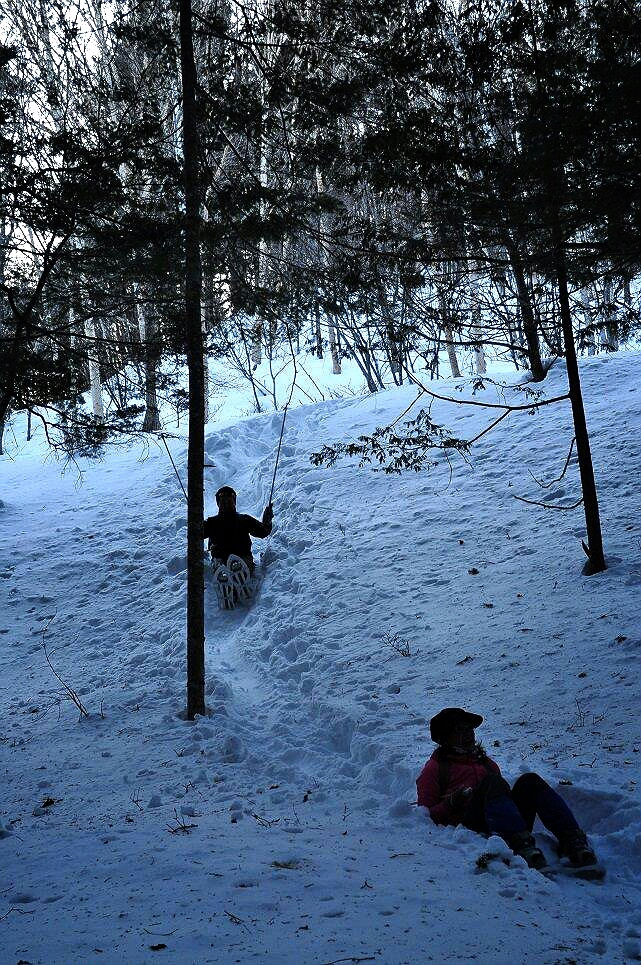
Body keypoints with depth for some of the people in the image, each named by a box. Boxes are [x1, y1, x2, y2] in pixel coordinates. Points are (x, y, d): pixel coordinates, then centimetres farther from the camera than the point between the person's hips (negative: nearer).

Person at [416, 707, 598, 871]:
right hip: (468, 823, -5)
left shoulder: (486, 762, 36)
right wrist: (451, 803, -6)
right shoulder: (435, 768, 21)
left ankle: (571, 840, -43)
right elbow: (426, 816, 11)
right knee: (492, 781, -31)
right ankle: (522, 845, -56)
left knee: (530, 781, -21)